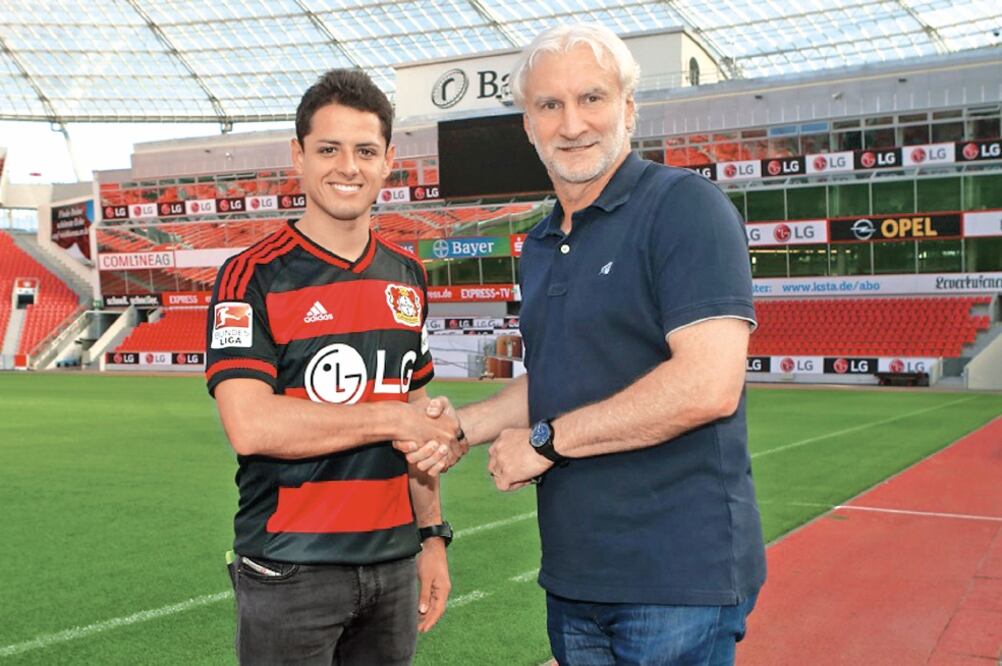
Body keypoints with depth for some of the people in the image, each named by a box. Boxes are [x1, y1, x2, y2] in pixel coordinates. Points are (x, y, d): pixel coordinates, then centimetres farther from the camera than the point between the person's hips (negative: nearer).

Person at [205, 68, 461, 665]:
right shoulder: (252, 278, -9)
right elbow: (250, 426, -21)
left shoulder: (407, 276, 9)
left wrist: (432, 535, 12)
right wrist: (393, 419, -17)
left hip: (392, 565, 5)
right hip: (289, 573, -5)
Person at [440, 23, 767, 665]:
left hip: (678, 576, -7)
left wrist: (546, 440, -15)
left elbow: (708, 385, -23)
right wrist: (465, 424, 6)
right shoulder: (541, 246, 13)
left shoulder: (684, 207, -13)